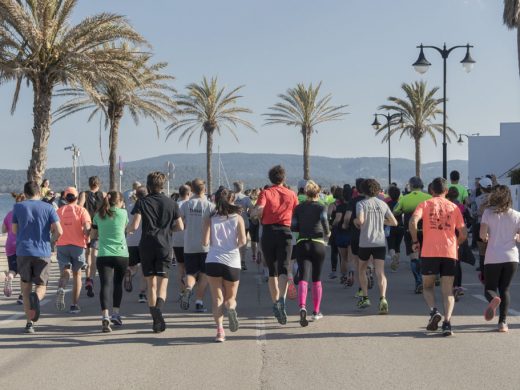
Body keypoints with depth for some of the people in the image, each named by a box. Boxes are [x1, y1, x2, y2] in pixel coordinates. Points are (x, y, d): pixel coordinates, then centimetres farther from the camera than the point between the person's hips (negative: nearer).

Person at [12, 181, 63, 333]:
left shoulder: (18, 207, 4)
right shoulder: (48, 208, 2)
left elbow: (15, 230, 11)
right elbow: (59, 231, -6)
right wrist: (53, 237, 16)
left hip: (23, 251, 0)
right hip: (43, 252, 0)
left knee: (26, 286, 11)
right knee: (41, 286, 10)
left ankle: (30, 322, 3)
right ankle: (36, 297, -27)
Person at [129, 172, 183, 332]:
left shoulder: (142, 202, -1)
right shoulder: (171, 203, 4)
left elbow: (135, 226, -11)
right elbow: (180, 227, 6)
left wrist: (129, 230, 10)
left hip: (146, 246, 0)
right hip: (164, 246, 0)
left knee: (151, 285, 10)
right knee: (162, 284, -3)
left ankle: (155, 320, 11)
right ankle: (158, 309, -32)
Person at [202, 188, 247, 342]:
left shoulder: (209, 219, 4)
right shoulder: (238, 218, 4)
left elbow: (205, 242, -4)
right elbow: (243, 241, -6)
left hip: (213, 261, 0)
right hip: (232, 261, 0)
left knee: (217, 299, 6)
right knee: (230, 298, 15)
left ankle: (219, 330, -14)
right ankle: (231, 308, -21)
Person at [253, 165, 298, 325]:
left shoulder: (265, 193, 3)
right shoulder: (291, 194, 8)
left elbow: (258, 210, -15)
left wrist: (261, 217, 5)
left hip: (268, 232, 1)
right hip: (285, 233, 0)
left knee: (272, 271, 14)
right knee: (283, 269, -9)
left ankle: (275, 303, 20)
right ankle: (281, 300, -32)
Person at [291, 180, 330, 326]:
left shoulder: (298, 208, 5)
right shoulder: (321, 207, -2)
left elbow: (293, 227, 3)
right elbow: (324, 220, -19)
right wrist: (327, 232, -1)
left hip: (302, 244, 1)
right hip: (318, 244, -1)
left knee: (303, 278, -8)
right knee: (317, 279, 13)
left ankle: (302, 307, -32)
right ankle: (316, 312, 20)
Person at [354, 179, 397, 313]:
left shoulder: (361, 204, -5)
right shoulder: (383, 204, 5)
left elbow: (360, 220, -21)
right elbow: (394, 222, 7)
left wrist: (355, 221, 1)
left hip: (365, 243, -2)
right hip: (380, 242, 2)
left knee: (362, 270, 19)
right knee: (380, 272, -4)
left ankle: (365, 297, 16)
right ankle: (382, 298, -24)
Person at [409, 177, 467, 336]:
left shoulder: (425, 204, 6)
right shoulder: (454, 207, 12)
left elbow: (413, 221, -12)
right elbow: (463, 233, 7)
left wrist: (415, 241, 0)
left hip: (429, 252, -1)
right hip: (450, 252, 1)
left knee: (427, 286, 15)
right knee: (448, 290, 5)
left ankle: (433, 311, -11)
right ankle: (447, 322, -15)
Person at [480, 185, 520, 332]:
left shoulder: (488, 212, -1)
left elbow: (482, 234, -9)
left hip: (493, 258, -2)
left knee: (490, 288, 9)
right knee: (505, 289, 12)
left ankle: (493, 299, -27)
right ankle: (503, 322, 1)